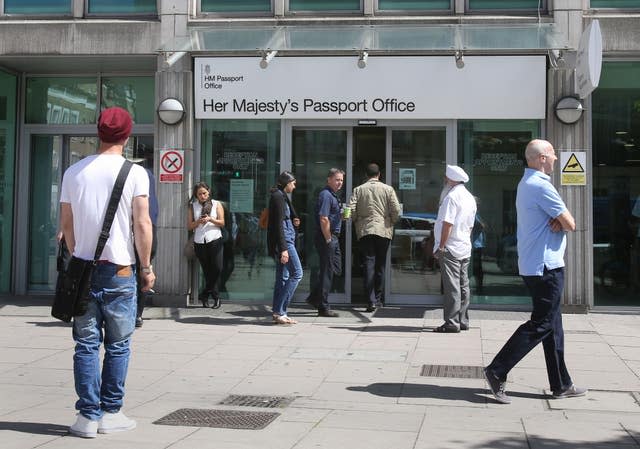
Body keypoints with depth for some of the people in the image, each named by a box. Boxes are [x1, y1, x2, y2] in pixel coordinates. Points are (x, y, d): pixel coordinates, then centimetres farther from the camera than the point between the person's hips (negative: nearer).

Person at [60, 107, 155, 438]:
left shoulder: (74, 172, 5)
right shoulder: (134, 173, -5)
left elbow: (66, 223, 8)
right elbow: (142, 224, -9)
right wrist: (146, 267, -1)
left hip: (83, 269, 3)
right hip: (119, 271, -3)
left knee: (86, 344, 7)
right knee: (118, 345, 8)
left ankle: (88, 416, 7)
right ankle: (111, 413, 12)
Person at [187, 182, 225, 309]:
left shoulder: (216, 204, 8)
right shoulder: (192, 206, 9)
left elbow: (222, 223, 2)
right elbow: (189, 226, 5)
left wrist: (210, 219, -15)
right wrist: (198, 221, -13)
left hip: (214, 240, -1)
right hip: (199, 242, 1)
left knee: (217, 268, -13)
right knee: (207, 271, 5)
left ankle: (205, 295, -2)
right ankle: (215, 297, 14)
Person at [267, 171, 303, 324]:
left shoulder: (280, 196, 19)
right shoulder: (279, 197, -11)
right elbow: (279, 224, -18)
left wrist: (293, 222, 8)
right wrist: (283, 249, -22)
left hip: (284, 241, 10)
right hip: (283, 241, -10)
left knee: (283, 277, 9)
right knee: (297, 273, -11)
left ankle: (279, 313, 11)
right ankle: (279, 311, -12)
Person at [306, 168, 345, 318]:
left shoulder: (332, 195, 17)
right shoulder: (326, 195, -15)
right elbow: (323, 220, -22)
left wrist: (342, 216, 10)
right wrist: (328, 240, -20)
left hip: (332, 238, 10)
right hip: (326, 238, -10)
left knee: (335, 268, 15)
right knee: (327, 272, -3)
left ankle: (315, 298, 23)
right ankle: (323, 308, 5)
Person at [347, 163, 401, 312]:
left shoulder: (358, 190, 4)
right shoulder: (388, 189, 1)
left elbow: (351, 211, -3)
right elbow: (396, 211, -5)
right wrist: (391, 223, 14)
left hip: (364, 231, 0)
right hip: (383, 231, 0)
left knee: (369, 264, -1)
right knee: (380, 265, 11)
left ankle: (371, 301, -8)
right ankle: (377, 298, 18)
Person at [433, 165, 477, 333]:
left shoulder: (452, 196, -15)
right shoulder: (470, 198, 14)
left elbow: (447, 224, -19)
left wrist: (441, 246, -15)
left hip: (450, 249, -9)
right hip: (465, 249, 9)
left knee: (452, 287, -7)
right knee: (463, 286, 12)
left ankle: (452, 323, -6)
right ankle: (463, 321, 17)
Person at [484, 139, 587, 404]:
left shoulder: (527, 183, 17)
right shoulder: (540, 186, -16)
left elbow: (561, 218, 17)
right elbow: (570, 225, -15)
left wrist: (558, 220, -6)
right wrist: (563, 222, 7)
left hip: (533, 265, 11)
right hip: (546, 266, -11)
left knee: (553, 325, 13)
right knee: (541, 325, -8)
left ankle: (561, 385, 20)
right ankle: (497, 371, -8)